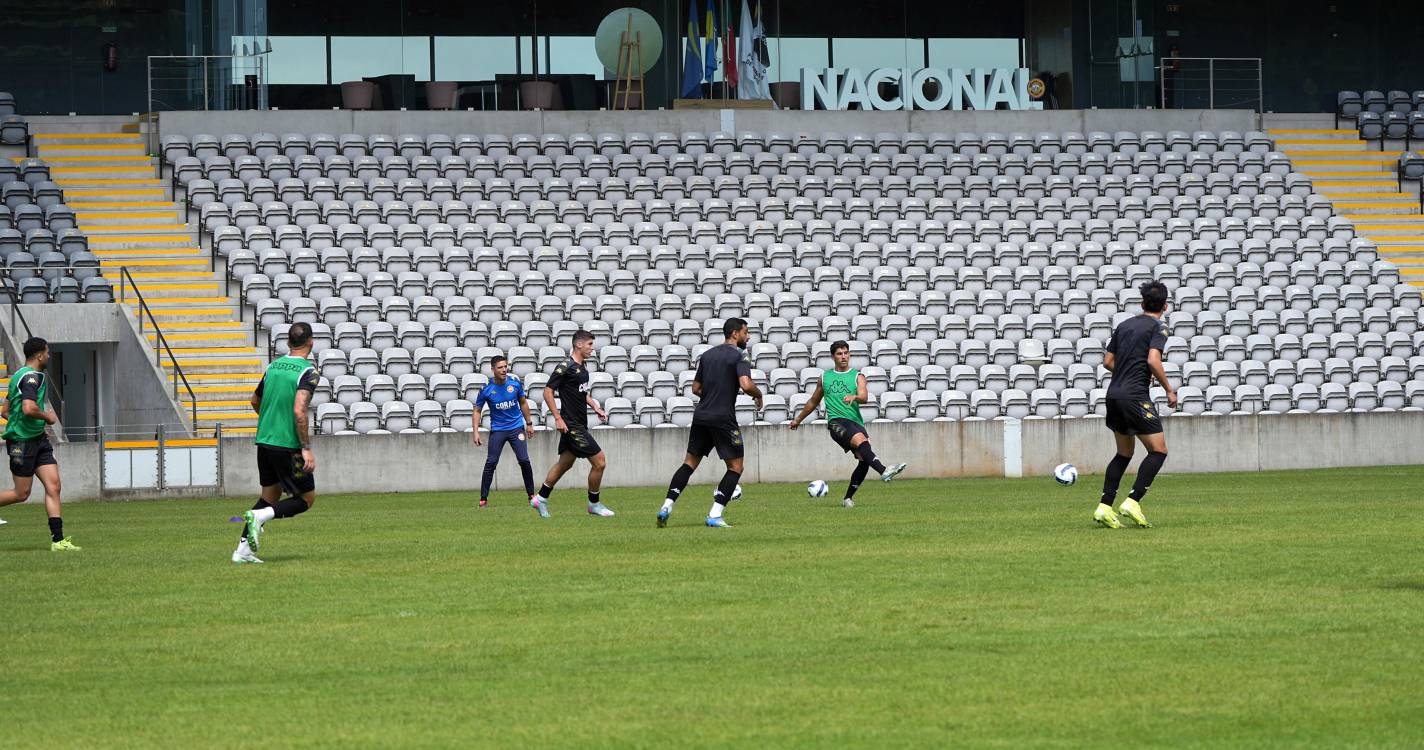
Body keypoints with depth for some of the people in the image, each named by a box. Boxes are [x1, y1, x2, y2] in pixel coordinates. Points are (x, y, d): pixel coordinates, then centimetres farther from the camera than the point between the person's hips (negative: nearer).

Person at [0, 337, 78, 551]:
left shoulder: (20, 376, 17)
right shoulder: (31, 377, -15)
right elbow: (29, 408, -30)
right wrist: (47, 416, -11)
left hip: (38, 439, 10)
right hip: (23, 442, -10)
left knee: (53, 485, -1)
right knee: (22, 493, -3)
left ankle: (58, 540, -4)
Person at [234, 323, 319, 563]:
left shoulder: (273, 366, 8)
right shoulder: (308, 372, -13)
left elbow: (255, 401, 21)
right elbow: (299, 411, -24)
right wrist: (306, 448, -21)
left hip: (264, 442, 7)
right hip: (288, 445, -7)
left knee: (270, 496, 19)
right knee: (307, 498, 8)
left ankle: (243, 550, 11)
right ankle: (260, 516, -14)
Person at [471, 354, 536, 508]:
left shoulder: (515, 383, -5)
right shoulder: (486, 389, -10)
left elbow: (523, 403, 11)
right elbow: (477, 410, -1)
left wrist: (529, 423, 13)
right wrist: (476, 432, -9)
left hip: (516, 427, 1)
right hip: (497, 430, -1)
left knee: (524, 461, -6)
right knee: (491, 463, -8)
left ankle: (531, 495, 8)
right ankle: (483, 498, -1)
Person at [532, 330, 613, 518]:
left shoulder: (582, 366, 12)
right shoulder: (566, 367, -16)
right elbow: (548, 391, -16)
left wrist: (595, 407, 14)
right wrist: (558, 418, -20)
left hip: (579, 423, 10)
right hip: (572, 425, -10)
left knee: (565, 463, 17)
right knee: (599, 462, -8)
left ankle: (541, 498, 27)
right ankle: (594, 504, 6)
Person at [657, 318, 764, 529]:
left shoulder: (707, 355, 15)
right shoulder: (739, 356, -7)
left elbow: (696, 388, 18)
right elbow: (746, 385, -21)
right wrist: (759, 394, -2)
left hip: (701, 416, 6)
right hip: (723, 419, -6)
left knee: (690, 462, 15)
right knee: (735, 467, 4)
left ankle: (666, 507, 4)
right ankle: (715, 515, -6)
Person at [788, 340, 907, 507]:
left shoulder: (857, 377, 13)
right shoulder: (825, 377, 18)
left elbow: (864, 397, -6)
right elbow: (813, 402, 31)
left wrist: (854, 397, -29)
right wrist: (798, 419, 40)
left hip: (856, 421, 2)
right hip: (837, 422, -2)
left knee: (865, 460, -14)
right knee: (861, 440, -32)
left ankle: (848, 498, 1)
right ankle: (883, 471, -49)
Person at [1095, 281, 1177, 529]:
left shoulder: (1125, 325, 16)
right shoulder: (1158, 327, -5)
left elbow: (1108, 361, 17)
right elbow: (1153, 360, -19)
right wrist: (1169, 390, -9)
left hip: (1114, 395, 8)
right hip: (1135, 395, -8)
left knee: (1124, 453, 17)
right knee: (1158, 451, -2)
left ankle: (1104, 508, 8)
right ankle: (1133, 502, -14)